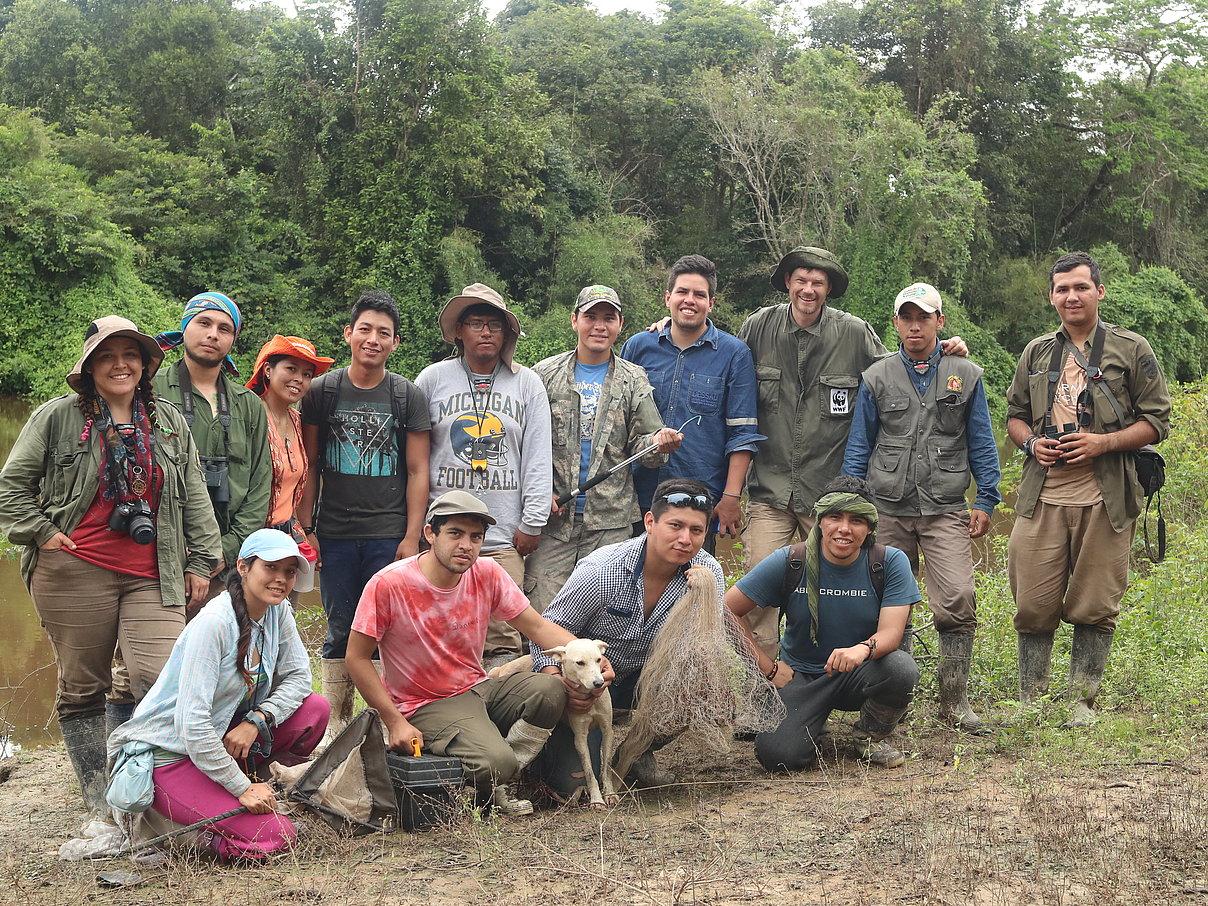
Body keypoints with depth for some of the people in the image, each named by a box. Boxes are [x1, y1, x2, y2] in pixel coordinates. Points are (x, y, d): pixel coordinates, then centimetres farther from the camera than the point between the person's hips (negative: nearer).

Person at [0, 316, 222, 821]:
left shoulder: (169, 423, 14)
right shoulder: (57, 418, 4)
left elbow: (194, 497, 16)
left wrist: (201, 561, 12)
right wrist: (41, 533, -2)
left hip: (152, 579, 2)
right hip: (74, 574, -1)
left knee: (163, 679, -14)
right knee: (82, 688, 5)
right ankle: (99, 807, 16)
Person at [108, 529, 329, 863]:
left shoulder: (278, 611, 0)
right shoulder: (214, 623, -24)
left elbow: (298, 676, 2)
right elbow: (192, 722, -27)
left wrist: (257, 720, -18)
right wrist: (242, 788, -25)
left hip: (221, 739, 8)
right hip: (168, 755, -7)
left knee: (315, 709, -11)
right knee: (273, 836, -21)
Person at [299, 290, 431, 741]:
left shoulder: (409, 396, 4)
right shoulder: (322, 392, 6)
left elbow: (417, 471, 4)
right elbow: (310, 465, 10)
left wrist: (412, 537, -3)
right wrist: (305, 528, 2)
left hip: (389, 535, -1)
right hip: (334, 534, 1)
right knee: (340, 632, 7)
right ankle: (336, 724, 15)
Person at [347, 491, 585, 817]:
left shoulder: (487, 574, -4)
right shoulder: (388, 585, -17)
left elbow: (537, 626, 0)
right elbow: (357, 659, -10)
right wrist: (395, 722, -15)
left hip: (478, 689, 6)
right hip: (425, 706, -5)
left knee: (551, 689, -23)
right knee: (494, 761, -31)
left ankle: (499, 781, -4)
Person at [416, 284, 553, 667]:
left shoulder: (527, 384, 11)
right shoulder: (433, 379, 9)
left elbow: (538, 458, 9)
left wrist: (533, 522, 3)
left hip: (504, 536, 0)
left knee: (503, 637, -5)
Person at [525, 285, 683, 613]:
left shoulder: (633, 380, 9)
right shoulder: (545, 374, 7)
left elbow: (641, 444, 4)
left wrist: (659, 442, -19)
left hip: (610, 522, 1)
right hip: (552, 516, 0)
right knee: (542, 612, -4)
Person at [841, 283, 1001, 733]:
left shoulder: (966, 375, 10)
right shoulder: (877, 378, 10)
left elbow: (981, 443, 11)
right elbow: (858, 446, 12)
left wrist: (986, 500, 4)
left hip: (946, 510, -1)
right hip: (886, 509, 1)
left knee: (957, 601, -14)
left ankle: (954, 701, -3)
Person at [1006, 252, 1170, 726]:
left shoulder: (1131, 349, 3)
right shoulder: (1036, 353, 15)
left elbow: (1157, 421, 2)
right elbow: (1015, 415, 23)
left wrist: (1104, 442, -13)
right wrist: (1030, 442, 1)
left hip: (1104, 501, -3)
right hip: (1042, 498, 3)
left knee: (1094, 607, 3)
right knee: (1033, 606, 3)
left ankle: (1083, 702, 15)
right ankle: (1030, 700, 15)